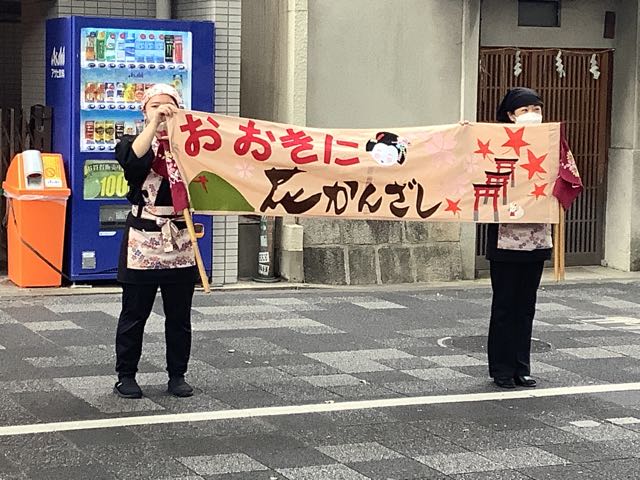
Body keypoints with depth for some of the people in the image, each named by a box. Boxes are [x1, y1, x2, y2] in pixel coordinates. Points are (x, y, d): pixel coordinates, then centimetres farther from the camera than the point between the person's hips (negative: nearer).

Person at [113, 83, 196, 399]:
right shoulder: (133, 142, 4)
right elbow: (131, 159, -20)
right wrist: (154, 123, -23)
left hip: (181, 240, 2)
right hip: (143, 237, -2)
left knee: (179, 315, 8)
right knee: (134, 313, 3)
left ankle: (177, 375, 18)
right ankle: (126, 376, 12)